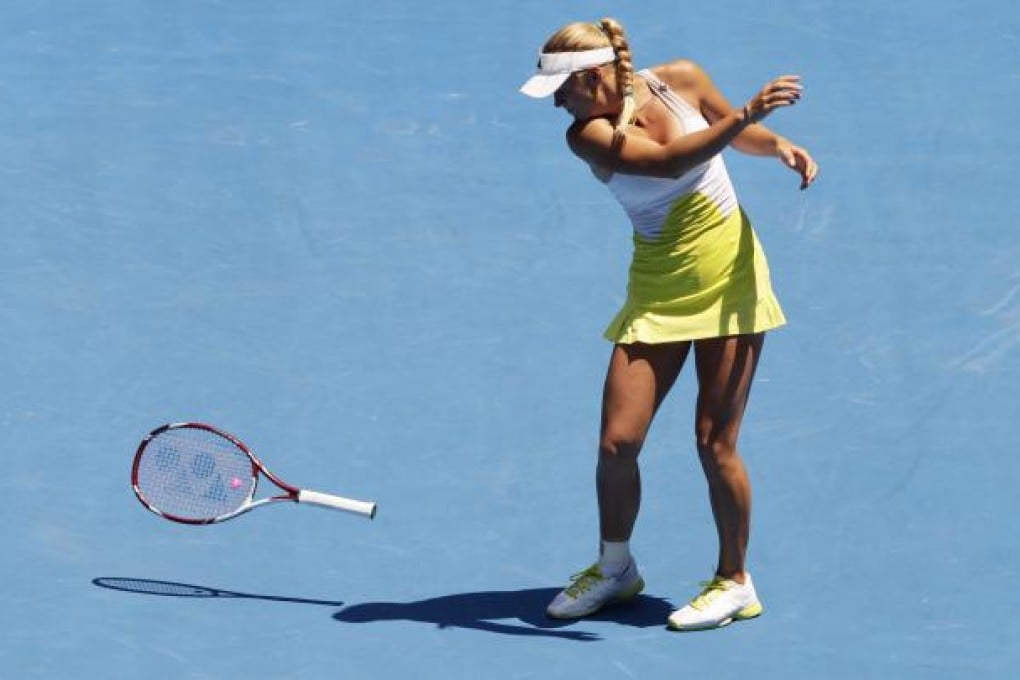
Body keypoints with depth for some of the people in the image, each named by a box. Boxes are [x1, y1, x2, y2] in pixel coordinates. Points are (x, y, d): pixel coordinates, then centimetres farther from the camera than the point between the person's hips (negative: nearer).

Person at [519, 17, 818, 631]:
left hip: (730, 280, -1)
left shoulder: (682, 81, -8)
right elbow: (669, 160, -31)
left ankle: (735, 582, 15)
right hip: (657, 294, 1)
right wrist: (747, 114, -39)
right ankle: (615, 568, 21)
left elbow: (737, 133, 11)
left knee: (714, 443, -3)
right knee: (617, 444, -4)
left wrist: (781, 146, -9)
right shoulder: (589, 135, -15)